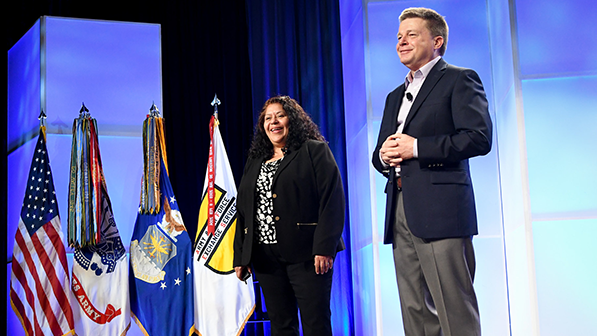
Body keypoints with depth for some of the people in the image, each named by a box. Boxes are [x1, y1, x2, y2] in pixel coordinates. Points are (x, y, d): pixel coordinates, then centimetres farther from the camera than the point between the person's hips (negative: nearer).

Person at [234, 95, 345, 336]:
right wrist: (240, 256, 11)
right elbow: (243, 210, 19)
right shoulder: (254, 162, 20)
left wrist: (324, 247, -16)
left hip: (305, 253, -5)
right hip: (265, 257, 5)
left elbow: (332, 199, -7)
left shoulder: (314, 151, 3)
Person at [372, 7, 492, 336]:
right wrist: (384, 156, 4)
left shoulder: (459, 80, 4)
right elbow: (381, 153, 29)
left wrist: (416, 147, -12)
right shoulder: (395, 96, 27)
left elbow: (479, 137, -10)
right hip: (401, 212, 7)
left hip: (440, 210, -7)